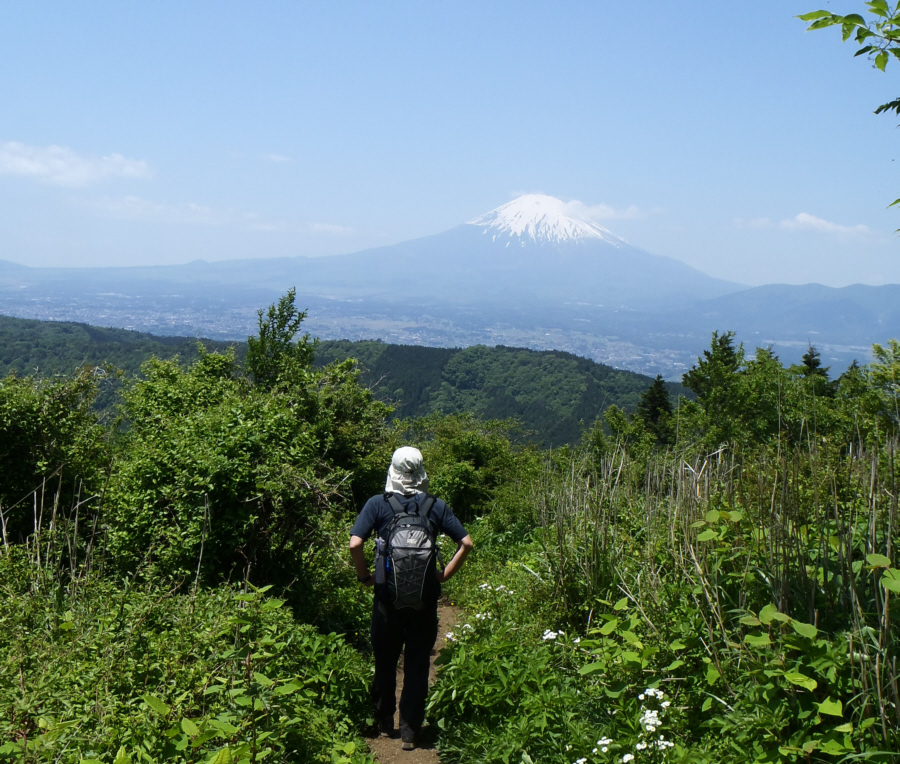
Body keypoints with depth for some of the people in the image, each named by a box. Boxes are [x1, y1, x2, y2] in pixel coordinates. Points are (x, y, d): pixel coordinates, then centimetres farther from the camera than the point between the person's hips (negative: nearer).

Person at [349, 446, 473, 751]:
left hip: (388, 597, 0)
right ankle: (410, 732, 10)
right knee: (417, 666, 8)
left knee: (385, 662, 16)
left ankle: (384, 723, 31)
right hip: (425, 598, 1)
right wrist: (445, 574, 5)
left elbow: (355, 544, -15)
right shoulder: (436, 506, 0)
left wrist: (365, 576, -1)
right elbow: (466, 543, -2)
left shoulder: (378, 504, -5)